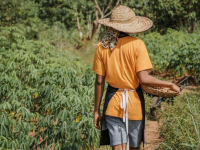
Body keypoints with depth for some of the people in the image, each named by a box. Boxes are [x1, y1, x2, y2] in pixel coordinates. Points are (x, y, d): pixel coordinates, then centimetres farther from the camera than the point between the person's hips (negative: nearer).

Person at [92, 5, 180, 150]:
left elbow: (99, 82, -1)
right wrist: (170, 85, -5)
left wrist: (97, 111, 7)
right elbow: (143, 78, -17)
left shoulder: (102, 47, -2)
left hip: (113, 104, 2)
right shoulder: (137, 44, -11)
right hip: (134, 103, -1)